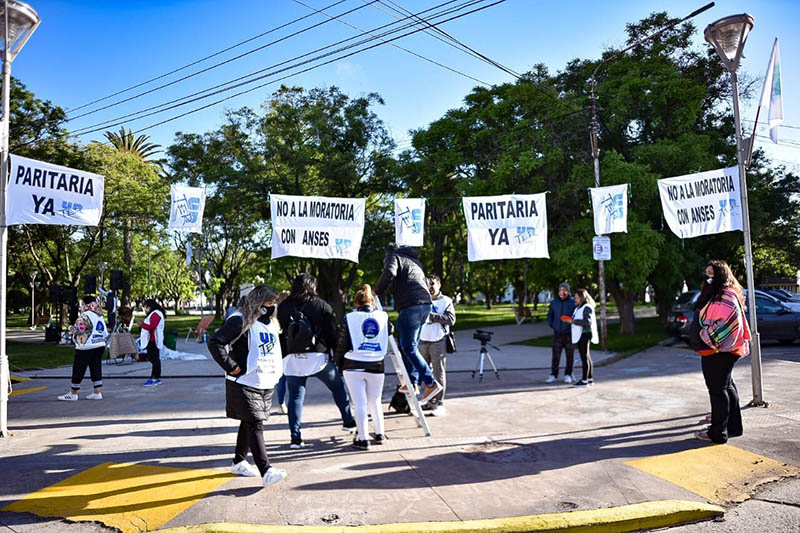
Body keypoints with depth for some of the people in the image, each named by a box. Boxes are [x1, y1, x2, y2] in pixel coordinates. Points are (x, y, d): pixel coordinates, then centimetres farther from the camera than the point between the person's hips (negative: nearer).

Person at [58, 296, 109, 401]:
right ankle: (97, 393, 9)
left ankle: (73, 394, 11)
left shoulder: (85, 316, -13)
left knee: (78, 370, 3)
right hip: (100, 346, 8)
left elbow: (78, 330, -16)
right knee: (96, 369, 9)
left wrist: (71, 329, 2)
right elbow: (105, 333, 14)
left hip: (86, 348, -8)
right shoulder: (100, 316, 11)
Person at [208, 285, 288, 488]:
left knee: (248, 423, 19)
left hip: (265, 383, 9)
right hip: (245, 384, -8)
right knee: (256, 425, -10)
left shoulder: (270, 322, 13)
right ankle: (266, 471, -10)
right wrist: (232, 367, -19)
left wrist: (276, 370, 16)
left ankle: (239, 461, 34)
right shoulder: (240, 321, -16)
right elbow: (215, 343, -21)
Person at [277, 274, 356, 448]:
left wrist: (282, 356, 15)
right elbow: (333, 332, -1)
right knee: (338, 386, 17)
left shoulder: (283, 307, 8)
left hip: (292, 358, 2)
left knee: (295, 397, 6)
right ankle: (347, 421, 22)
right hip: (317, 356, -2)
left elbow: (279, 334, 9)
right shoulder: (321, 305, 1)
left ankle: (295, 437, 6)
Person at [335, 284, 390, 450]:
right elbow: (389, 332, 21)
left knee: (360, 404, 5)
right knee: (375, 402, 19)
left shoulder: (350, 318, -5)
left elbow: (342, 344, -3)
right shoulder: (383, 316, 2)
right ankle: (380, 434, 27)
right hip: (376, 366, 3)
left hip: (353, 366, -2)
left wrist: (339, 364, 10)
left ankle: (363, 439, 7)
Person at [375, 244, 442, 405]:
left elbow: (389, 273, -14)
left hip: (410, 306, -8)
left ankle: (431, 383, -11)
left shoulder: (392, 257, 7)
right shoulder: (415, 260, 30)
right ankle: (412, 382, 17)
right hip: (425, 304, 8)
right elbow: (426, 283, 28)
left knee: (408, 347, -6)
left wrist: (377, 292, -5)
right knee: (412, 345, 16)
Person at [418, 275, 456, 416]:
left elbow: (451, 319, -9)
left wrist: (432, 316, -15)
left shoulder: (446, 301, 4)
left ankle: (439, 404, 2)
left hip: (438, 342, -4)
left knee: (439, 372, -3)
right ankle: (431, 401, 19)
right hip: (422, 341, 4)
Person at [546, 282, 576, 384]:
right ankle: (553, 375, 9)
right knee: (556, 355, 1)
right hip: (557, 334, 2)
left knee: (570, 355, 6)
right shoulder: (554, 302, 3)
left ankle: (568, 375, 18)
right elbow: (549, 315, 14)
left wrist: (573, 327, -7)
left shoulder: (573, 303, -4)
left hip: (569, 334, -1)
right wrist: (552, 326, 5)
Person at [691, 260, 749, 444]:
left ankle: (718, 433, 4)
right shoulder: (714, 295, 18)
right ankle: (733, 427, 30)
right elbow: (704, 322, 24)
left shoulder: (726, 296, -16)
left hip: (718, 352, -11)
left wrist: (705, 337, -18)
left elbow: (724, 324, -25)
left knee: (718, 390, -4)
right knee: (727, 387, 18)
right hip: (714, 351, 11)